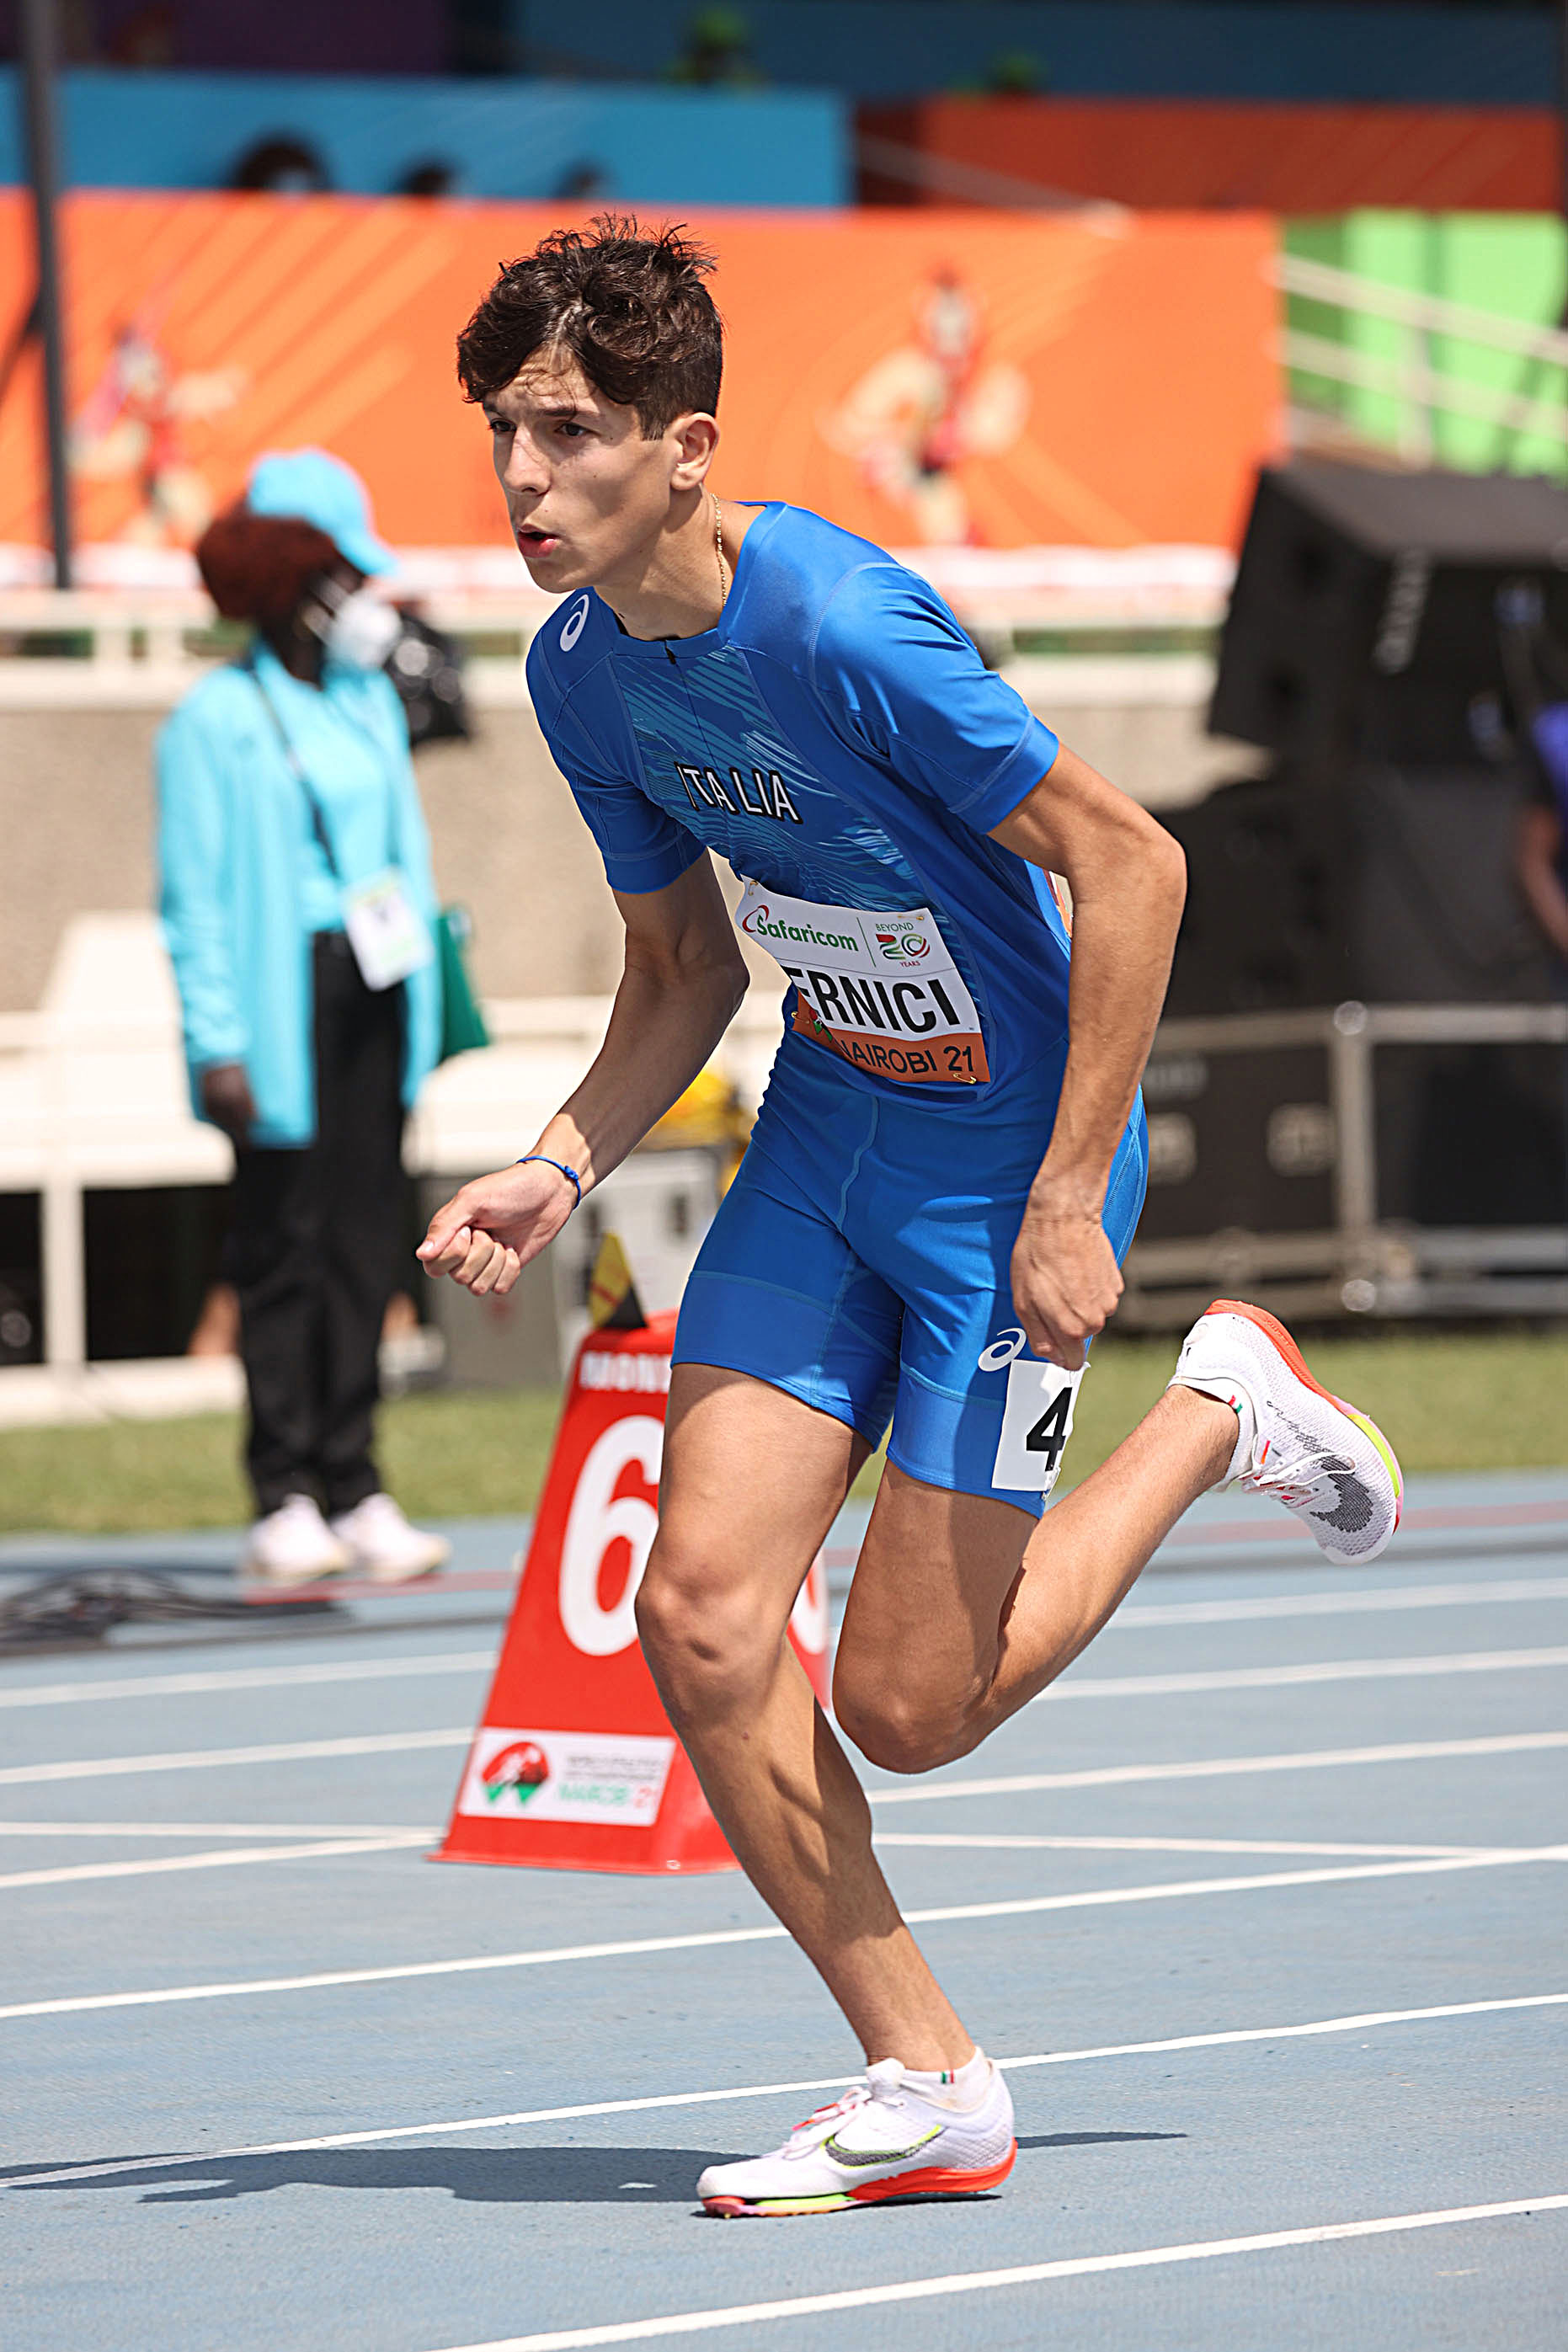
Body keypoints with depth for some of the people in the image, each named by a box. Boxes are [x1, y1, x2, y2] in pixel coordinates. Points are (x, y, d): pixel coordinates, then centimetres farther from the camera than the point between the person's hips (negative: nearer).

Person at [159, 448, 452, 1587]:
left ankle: (353, 1486, 8)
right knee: (285, 1247, -4)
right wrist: (218, 1041, -15)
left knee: (366, 1245, 5)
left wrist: (424, 1005, 12)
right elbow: (195, 895, -8)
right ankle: (286, 1500, 0)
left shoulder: (372, 702, 15)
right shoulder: (215, 720, -5)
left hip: (375, 994, 6)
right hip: (284, 1001, -6)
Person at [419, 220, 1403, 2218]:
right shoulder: (581, 672, -2)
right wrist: (557, 1170, -4)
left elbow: (1130, 865, -21)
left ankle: (1225, 1407, 18)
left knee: (903, 1708, -4)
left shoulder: (844, 630, -26)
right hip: (823, 1142, 7)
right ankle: (923, 2088, 6)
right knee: (704, 1617, -8)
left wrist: (1071, 1202, -21)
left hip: (1007, 1166, -7)